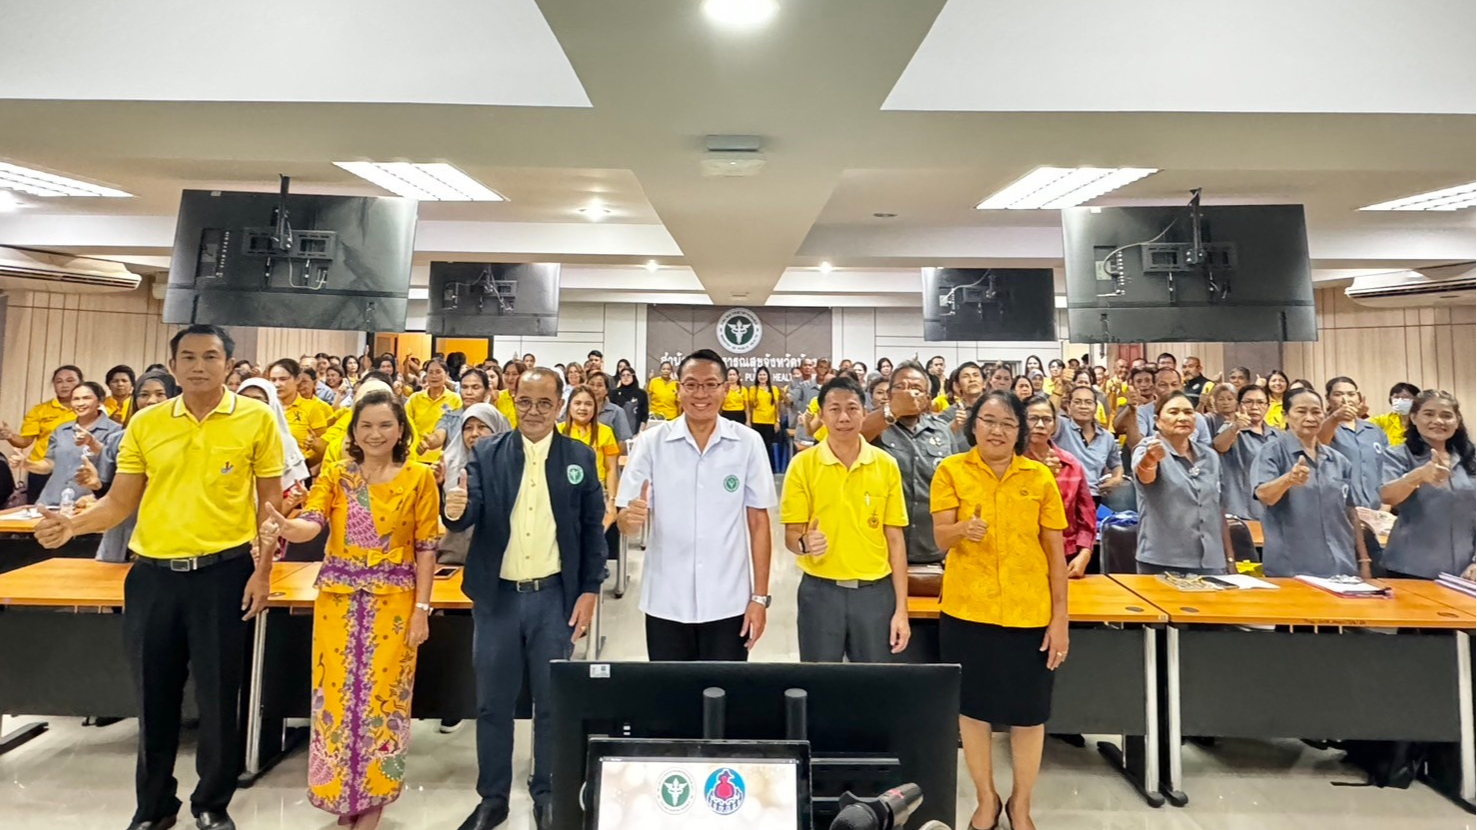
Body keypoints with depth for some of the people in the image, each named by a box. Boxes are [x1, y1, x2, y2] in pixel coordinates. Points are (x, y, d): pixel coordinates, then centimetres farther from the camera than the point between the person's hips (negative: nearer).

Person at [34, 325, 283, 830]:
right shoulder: (145, 423, 5)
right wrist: (73, 524, -11)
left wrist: (262, 571, -7)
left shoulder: (256, 419, -4)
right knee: (154, 695, 13)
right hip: (152, 574, 3)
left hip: (223, 573, -3)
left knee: (218, 695, 7)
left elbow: (270, 501, -2)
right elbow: (120, 502, 9)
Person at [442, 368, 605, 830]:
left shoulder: (580, 458, -1)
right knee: (493, 703, 13)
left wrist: (590, 590, -4)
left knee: (552, 701, 11)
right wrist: (455, 510, -33)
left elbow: (593, 529, 1)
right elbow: (469, 516, -9)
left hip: (554, 597, -1)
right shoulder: (486, 454, 0)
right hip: (497, 597, 1)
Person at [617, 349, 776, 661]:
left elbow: (758, 521, 0)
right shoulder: (651, 442, -4)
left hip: (728, 603, 0)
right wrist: (631, 517, -27)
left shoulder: (748, 443, -4)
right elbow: (625, 523, -4)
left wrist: (759, 596, -2)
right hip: (666, 603, 1)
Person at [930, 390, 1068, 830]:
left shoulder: (1039, 477, 0)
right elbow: (940, 537, -8)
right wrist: (963, 529, -31)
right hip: (966, 609, 0)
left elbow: (1055, 550, 3)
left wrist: (1060, 616, 0)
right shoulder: (951, 470, -3)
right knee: (973, 708, 11)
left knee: (1028, 714, 10)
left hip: (1029, 613, 1)